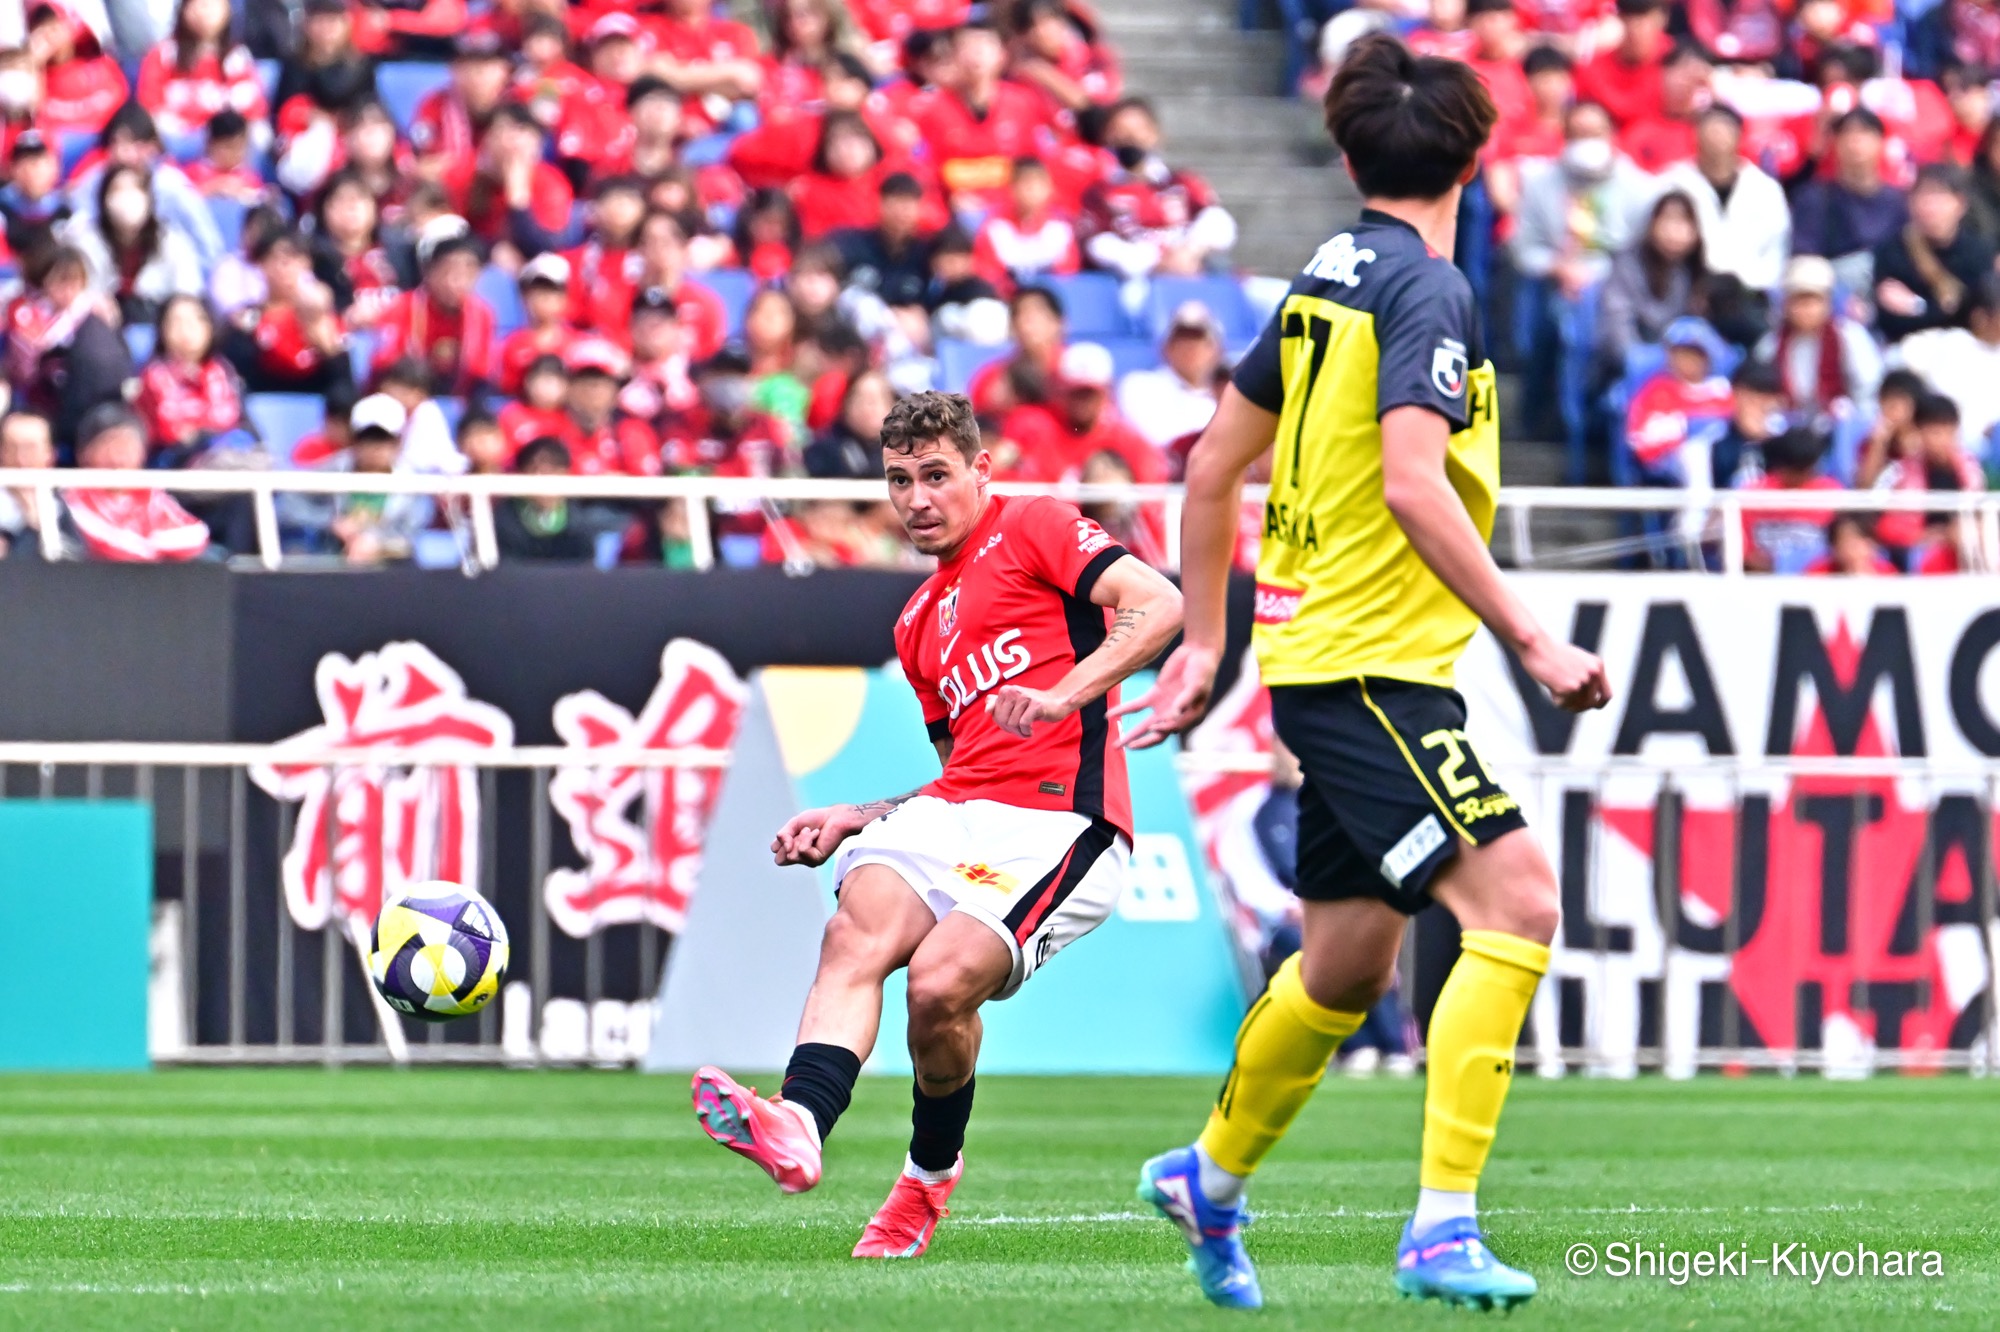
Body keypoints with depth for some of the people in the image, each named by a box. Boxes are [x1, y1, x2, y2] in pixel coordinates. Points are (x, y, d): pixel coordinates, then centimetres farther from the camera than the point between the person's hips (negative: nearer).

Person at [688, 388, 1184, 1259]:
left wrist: (1062, 696, -21)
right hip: (954, 813, 7)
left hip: (1057, 820, -7)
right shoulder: (919, 625, 30)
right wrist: (851, 820, 20)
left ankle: (933, 1171, 0)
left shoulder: (1033, 527, 6)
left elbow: (1157, 605, -9)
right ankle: (799, 1123, -48)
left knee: (941, 981, -27)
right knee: (857, 932, -26)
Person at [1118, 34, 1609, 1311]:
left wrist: (1202, 637, 26)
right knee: (1514, 902, -17)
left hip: (1323, 659, 9)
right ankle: (1443, 1228, -24)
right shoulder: (1427, 289, -13)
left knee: (1350, 962, 19)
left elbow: (1215, 463, 19)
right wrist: (1534, 641, -22)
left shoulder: (1328, 281, 13)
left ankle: (1211, 1181, 35)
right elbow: (1413, 485, -24)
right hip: (1371, 664, -9)